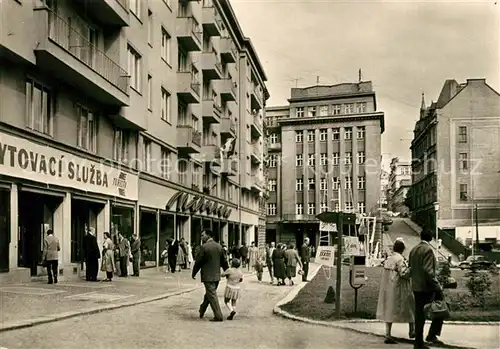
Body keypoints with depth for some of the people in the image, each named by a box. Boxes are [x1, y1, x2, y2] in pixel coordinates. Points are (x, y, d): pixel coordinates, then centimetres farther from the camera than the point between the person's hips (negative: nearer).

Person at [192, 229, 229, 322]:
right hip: (217, 276, 7)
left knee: (212, 295, -2)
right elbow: (224, 262, 11)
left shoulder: (204, 247, -14)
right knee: (209, 294, 19)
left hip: (208, 276, -7)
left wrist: (194, 273, 3)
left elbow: (198, 262, -9)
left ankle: (218, 316, -3)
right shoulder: (219, 247, 6)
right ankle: (202, 311, 34)